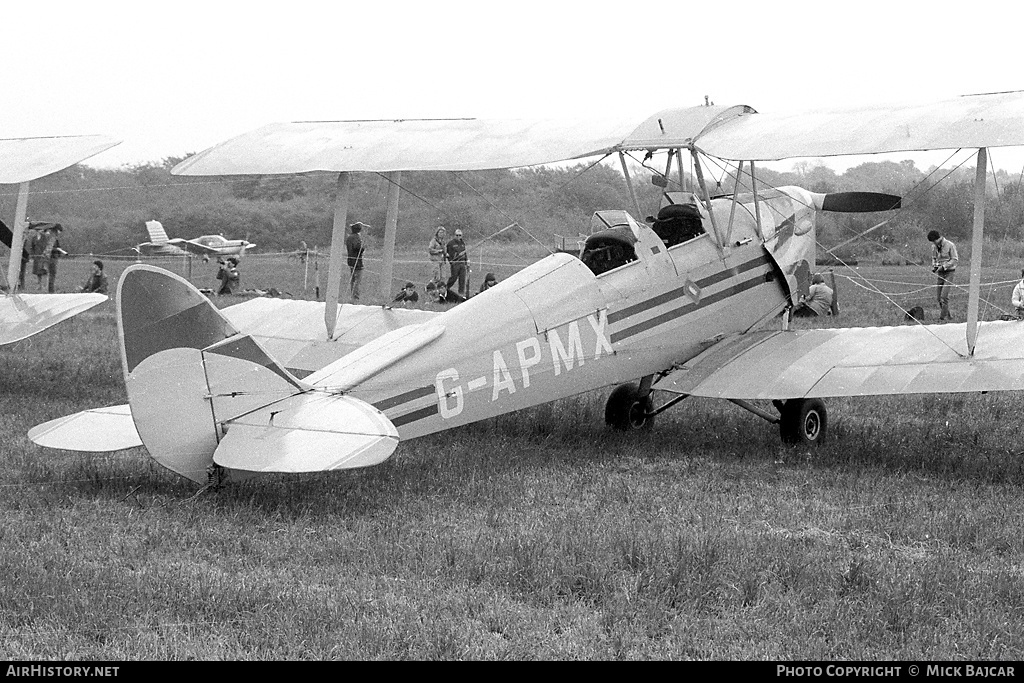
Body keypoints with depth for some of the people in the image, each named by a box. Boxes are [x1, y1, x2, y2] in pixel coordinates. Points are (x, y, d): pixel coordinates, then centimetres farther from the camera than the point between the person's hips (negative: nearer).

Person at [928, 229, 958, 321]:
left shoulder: (950, 245, -13)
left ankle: (942, 318, -10)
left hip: (949, 273, -6)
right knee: (939, 297, 4)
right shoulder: (934, 246, 5)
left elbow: (955, 260, -11)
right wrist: (934, 267, 0)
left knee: (944, 296, -14)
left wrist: (944, 266, -20)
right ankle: (948, 316, 17)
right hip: (940, 273, 6)